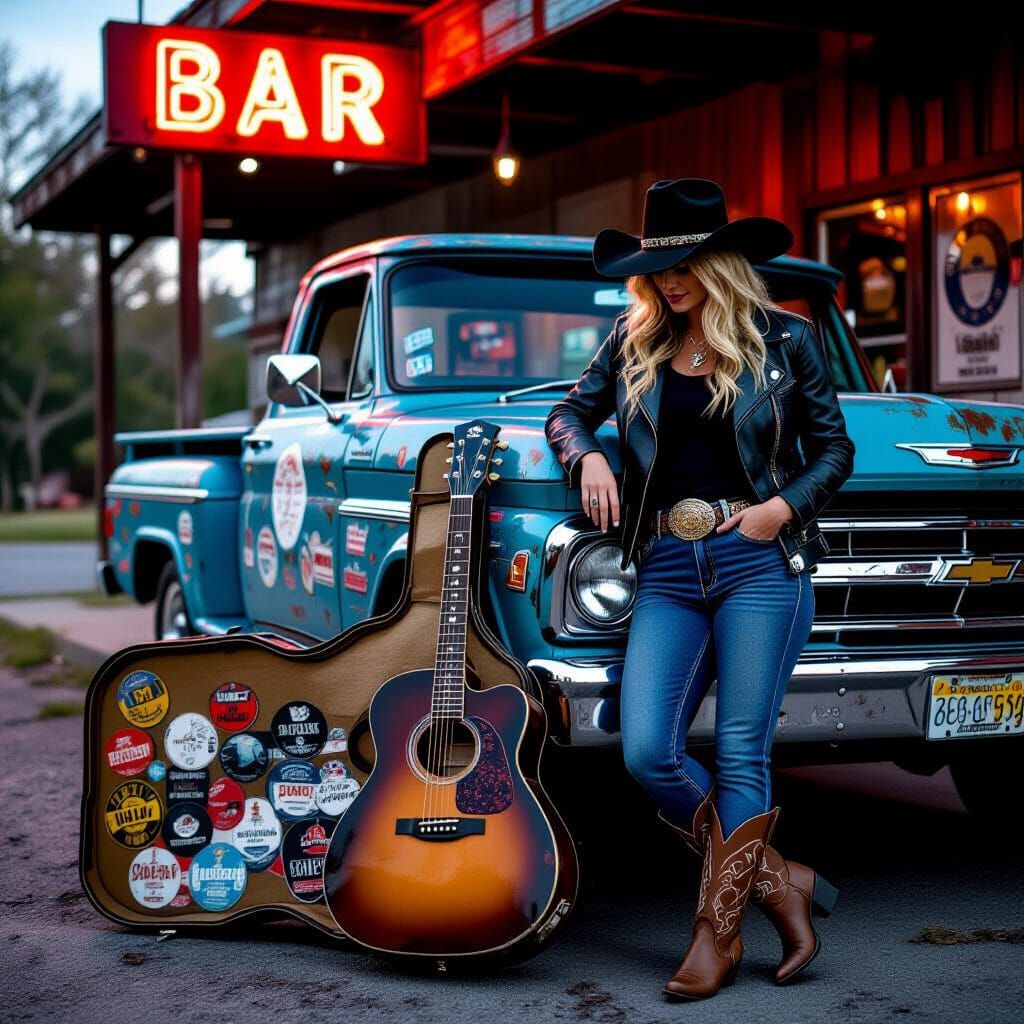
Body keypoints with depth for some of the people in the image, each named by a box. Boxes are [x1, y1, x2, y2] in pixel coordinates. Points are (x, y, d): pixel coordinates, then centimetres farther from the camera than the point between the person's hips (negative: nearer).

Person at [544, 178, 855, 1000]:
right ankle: (781, 883, 11)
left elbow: (835, 447, 8)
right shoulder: (634, 341, 10)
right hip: (667, 569, 4)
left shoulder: (784, 339, 3)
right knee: (648, 753, -7)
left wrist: (784, 507, -8)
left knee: (740, 755, -2)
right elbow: (569, 413, 19)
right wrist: (586, 456, -2)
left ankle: (718, 934, 9)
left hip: (760, 562, -3)